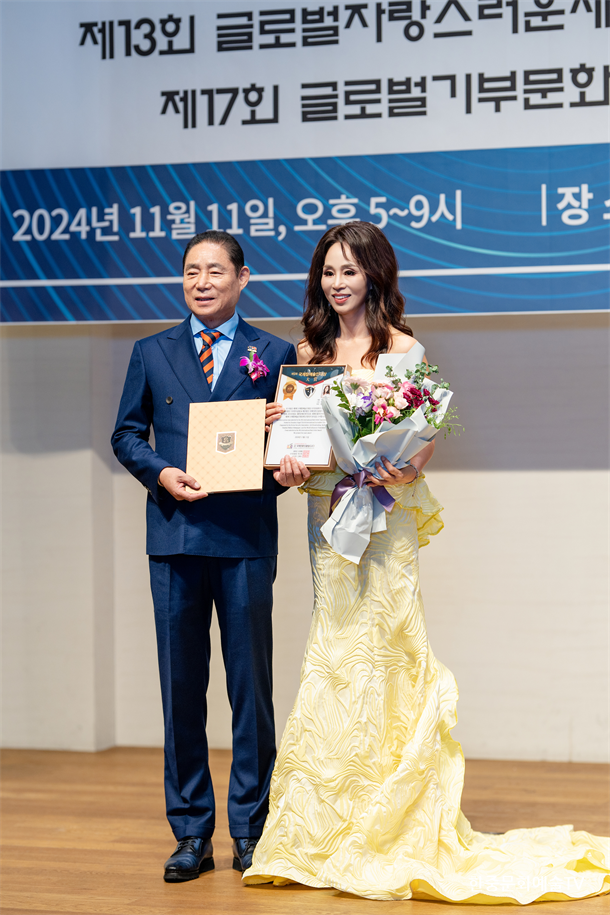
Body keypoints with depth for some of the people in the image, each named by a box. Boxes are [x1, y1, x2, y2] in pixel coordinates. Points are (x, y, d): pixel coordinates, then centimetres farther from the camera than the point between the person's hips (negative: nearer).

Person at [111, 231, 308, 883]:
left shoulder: (275, 354, 8)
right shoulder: (152, 353, 13)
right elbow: (127, 433, 13)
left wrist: (288, 471, -13)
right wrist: (160, 472, -6)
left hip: (246, 539, -1)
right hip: (175, 534, 2)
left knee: (251, 683, 2)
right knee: (180, 686, 4)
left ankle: (250, 830, 12)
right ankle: (192, 834, 12)